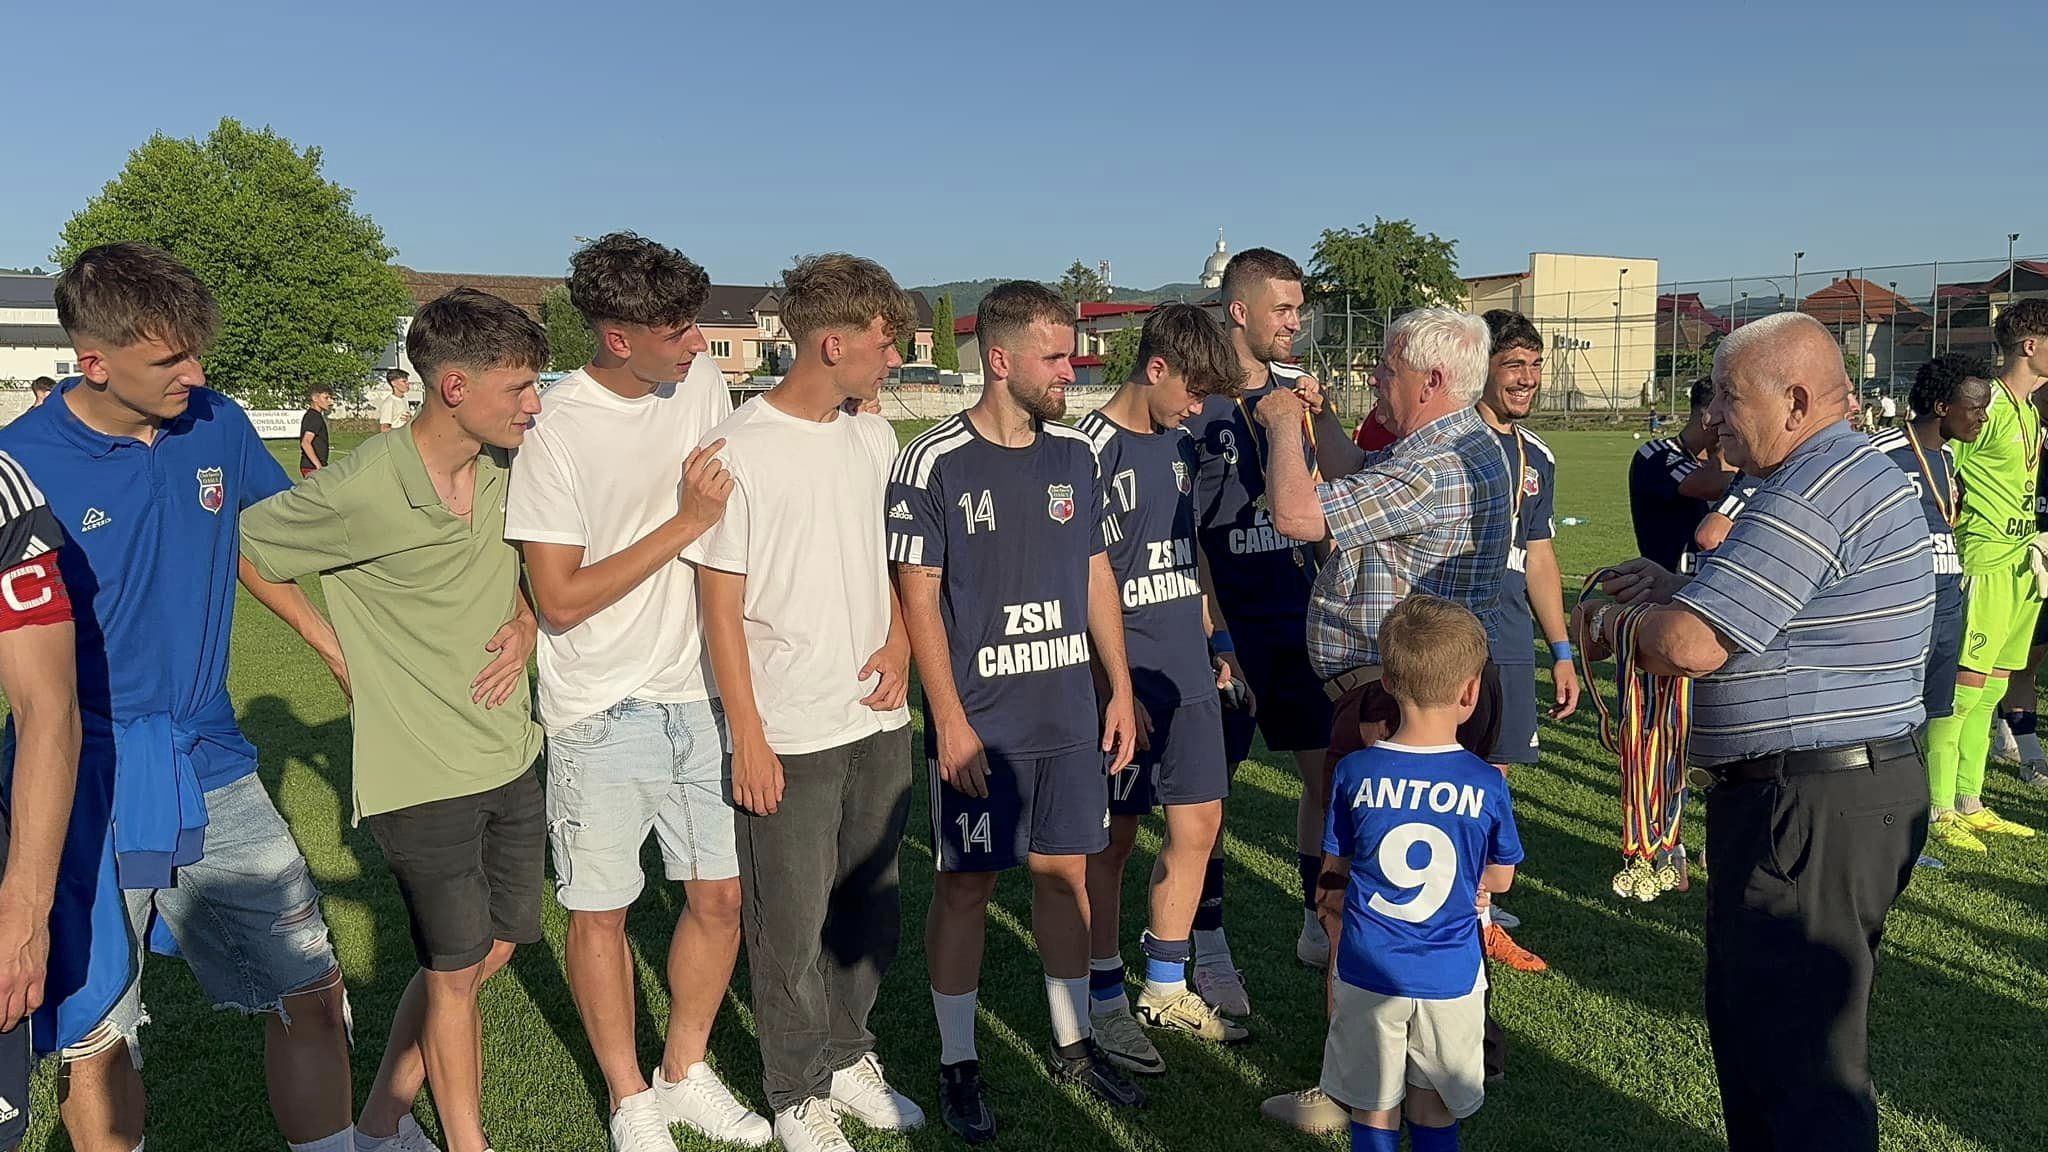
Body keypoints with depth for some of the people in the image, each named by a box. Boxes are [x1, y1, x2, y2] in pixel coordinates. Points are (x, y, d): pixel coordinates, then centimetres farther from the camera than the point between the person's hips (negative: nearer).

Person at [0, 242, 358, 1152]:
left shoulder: (218, 427, -1)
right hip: (84, 785, -3)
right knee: (92, 1041, 9)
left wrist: (355, 661, 14)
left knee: (311, 990, 8)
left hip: (209, 768, 4)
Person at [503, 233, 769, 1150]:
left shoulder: (703, 382, 0)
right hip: (604, 715, -5)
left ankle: (685, 1074, 34)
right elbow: (558, 599, -17)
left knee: (722, 894, 12)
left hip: (702, 693, 5)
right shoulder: (555, 429, -17)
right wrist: (684, 524, -19)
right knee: (600, 910, 9)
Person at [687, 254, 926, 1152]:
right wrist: (747, 736, -11)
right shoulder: (738, 451, -13)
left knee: (870, 909, 17)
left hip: (879, 721, 6)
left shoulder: (874, 438, 6)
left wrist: (899, 642, -1)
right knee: (791, 927, 8)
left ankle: (847, 1057, 38)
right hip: (788, 737, -6)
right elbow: (721, 606, -11)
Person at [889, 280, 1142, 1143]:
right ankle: (957, 1063, 22)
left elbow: (1096, 576, 12)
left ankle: (1075, 1043, 31)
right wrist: (949, 721, -13)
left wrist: (1120, 688, 9)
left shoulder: (1074, 454, 5)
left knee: (1065, 872, 14)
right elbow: (919, 598, -10)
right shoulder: (934, 463, -11)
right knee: (966, 884, 5)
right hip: (977, 724, -5)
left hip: (1070, 716, 5)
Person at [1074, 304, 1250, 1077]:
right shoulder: (1093, 450, -13)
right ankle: (1106, 1002, 20)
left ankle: (1166, 989, 28)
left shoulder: (1179, 443, 11)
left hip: (1186, 672, 8)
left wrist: (1209, 643, 18)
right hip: (1124, 676, -7)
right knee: (1111, 838, 4)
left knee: (1198, 824, 12)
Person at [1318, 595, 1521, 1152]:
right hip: (1450, 978, 0)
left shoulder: (1354, 772, -11)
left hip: (1370, 973, 0)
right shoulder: (1488, 783, -12)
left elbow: (1334, 867, 1)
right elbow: (1498, 879, 2)